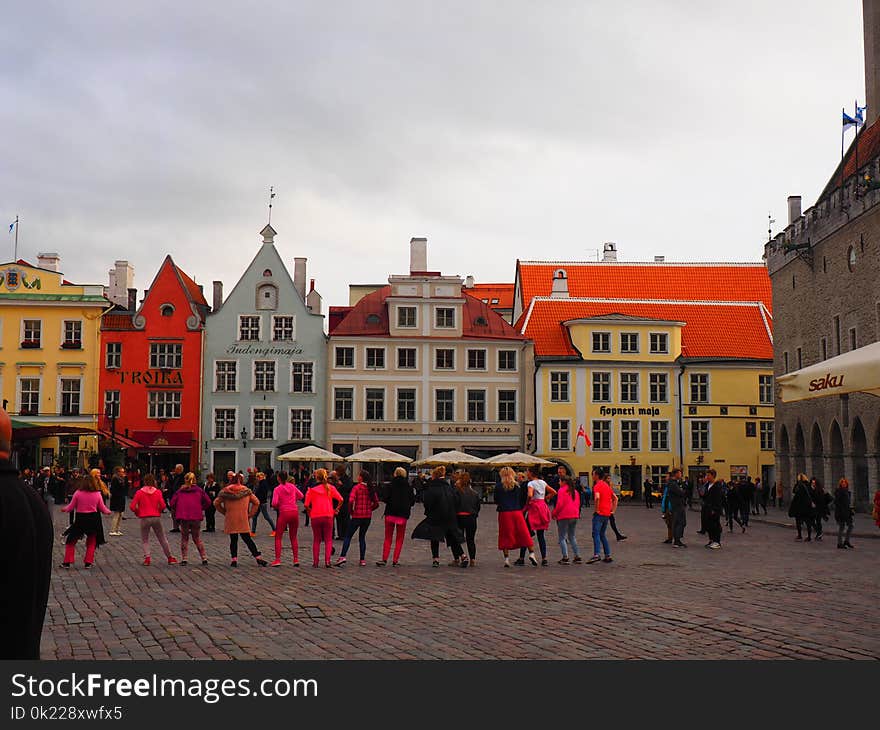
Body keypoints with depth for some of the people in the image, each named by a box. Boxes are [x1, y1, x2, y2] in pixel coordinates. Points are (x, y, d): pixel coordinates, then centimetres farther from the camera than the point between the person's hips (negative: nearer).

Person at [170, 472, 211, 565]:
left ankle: (183, 559, 5)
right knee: (197, 538, 11)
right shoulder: (199, 490, 5)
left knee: (184, 538, 10)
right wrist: (202, 509, 17)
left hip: (183, 518, -1)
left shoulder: (180, 491, 4)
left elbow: (172, 502, -2)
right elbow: (208, 502, 1)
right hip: (196, 518, 1)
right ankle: (204, 558, 8)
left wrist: (176, 512, 15)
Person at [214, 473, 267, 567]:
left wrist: (224, 512, 12)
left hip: (230, 520, 0)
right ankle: (258, 558, 1)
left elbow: (216, 503, 5)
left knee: (233, 540, 8)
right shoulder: (246, 491, 4)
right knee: (247, 539, 5)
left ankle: (234, 560, 3)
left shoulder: (226, 491, 2)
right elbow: (256, 502, 6)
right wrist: (250, 514, 10)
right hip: (243, 520, 0)